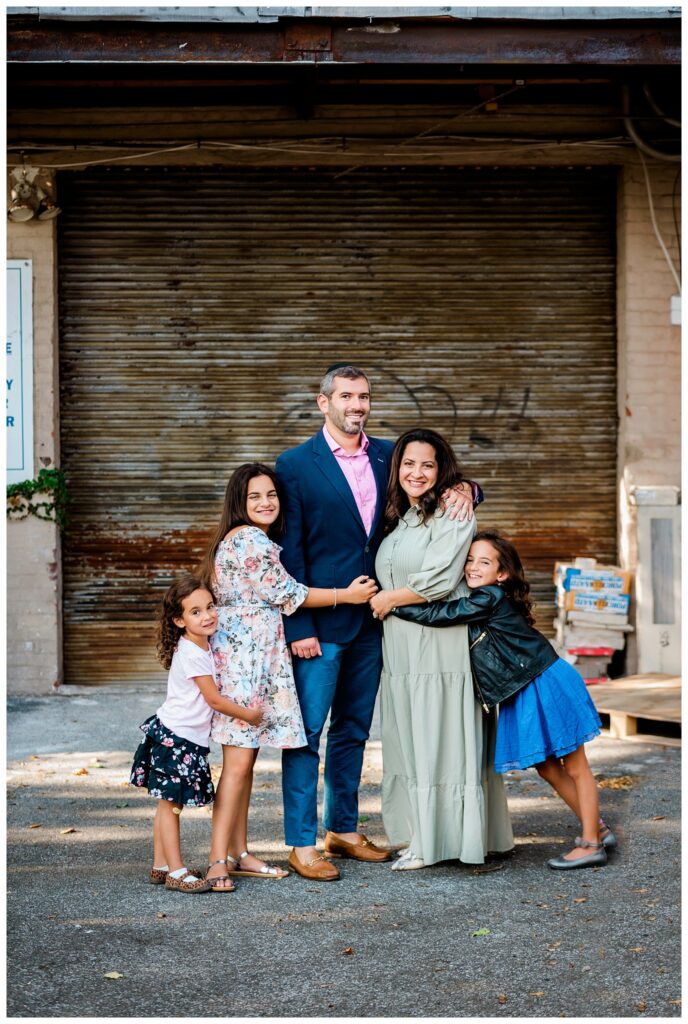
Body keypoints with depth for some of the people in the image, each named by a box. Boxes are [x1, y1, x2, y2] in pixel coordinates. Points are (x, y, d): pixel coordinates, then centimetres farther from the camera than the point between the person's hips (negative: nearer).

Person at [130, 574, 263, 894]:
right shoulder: (194, 655, -20)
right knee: (171, 803, -4)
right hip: (176, 737, -10)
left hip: (187, 738, 10)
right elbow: (214, 700, -15)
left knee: (168, 804, 12)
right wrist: (249, 715, -4)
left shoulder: (200, 646, 9)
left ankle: (161, 866, 17)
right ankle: (176, 871, -3)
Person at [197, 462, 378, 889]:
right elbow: (286, 594, -9)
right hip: (246, 657, -10)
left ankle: (239, 853, 15)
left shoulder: (252, 539, 19)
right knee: (239, 761, -11)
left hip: (257, 657, 10)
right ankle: (219, 859, -9)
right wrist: (347, 594, -1)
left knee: (245, 757, 10)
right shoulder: (250, 540, -12)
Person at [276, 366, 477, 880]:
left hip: (370, 621, 5)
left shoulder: (388, 455, 9)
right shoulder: (296, 464, -4)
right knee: (307, 731, -2)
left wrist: (462, 487, -7)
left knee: (354, 728, 14)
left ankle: (343, 829, 26)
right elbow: (289, 551, -7)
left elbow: (434, 480, 19)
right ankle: (302, 842, 6)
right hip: (320, 622, -5)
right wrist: (299, 626, -13)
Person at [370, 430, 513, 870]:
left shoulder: (453, 516, -8)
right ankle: (423, 840, 17)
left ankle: (437, 843, 4)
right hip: (402, 652, 8)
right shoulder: (398, 519, 17)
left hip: (441, 648, -8)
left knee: (442, 744, -3)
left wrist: (389, 599, -4)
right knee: (411, 746, 10)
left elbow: (438, 581, -16)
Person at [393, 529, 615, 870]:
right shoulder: (476, 601, 8)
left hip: (547, 686, -9)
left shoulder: (489, 599, -17)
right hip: (522, 696, 9)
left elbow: (439, 614, -23)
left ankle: (591, 844, 7)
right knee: (546, 768, 14)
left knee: (574, 767, 1)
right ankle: (598, 829, 25)